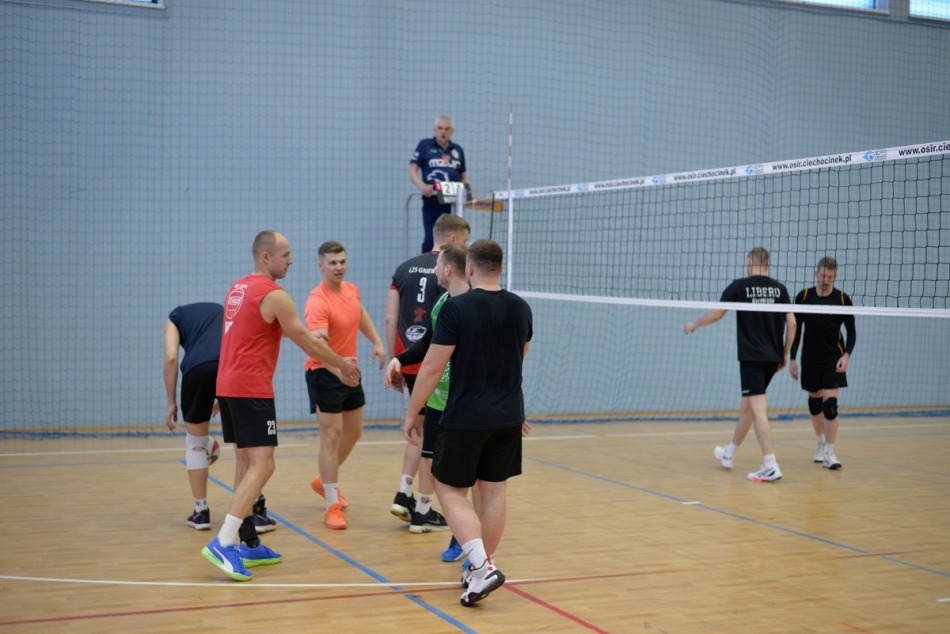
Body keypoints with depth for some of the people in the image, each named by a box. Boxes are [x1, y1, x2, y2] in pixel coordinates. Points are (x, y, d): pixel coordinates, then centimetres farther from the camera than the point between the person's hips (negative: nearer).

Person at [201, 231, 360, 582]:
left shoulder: (237, 289, 16)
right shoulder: (274, 295, -11)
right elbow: (309, 344, -6)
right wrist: (345, 365, 8)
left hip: (227, 385, 9)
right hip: (252, 389, -9)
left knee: (246, 462, 13)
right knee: (261, 465, -10)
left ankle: (248, 543, 17)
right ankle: (223, 543, -20)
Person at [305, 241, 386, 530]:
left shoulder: (351, 289, 1)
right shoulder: (317, 301, -24)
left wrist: (377, 342, 17)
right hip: (324, 373, -8)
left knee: (353, 432, 18)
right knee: (331, 435, -10)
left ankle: (325, 481, 40)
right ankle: (332, 506, -4)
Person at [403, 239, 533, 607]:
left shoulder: (456, 308, -14)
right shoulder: (521, 309, 3)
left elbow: (433, 367, -13)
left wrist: (412, 413, -4)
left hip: (465, 418, -5)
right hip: (509, 417, 5)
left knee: (450, 490, 4)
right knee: (493, 492, 13)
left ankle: (482, 566, -11)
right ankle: (481, 569, 22)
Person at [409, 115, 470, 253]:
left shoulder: (458, 150, 16)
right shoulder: (425, 145, 6)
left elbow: (463, 175, 23)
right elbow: (412, 171, 1)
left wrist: (467, 185, 0)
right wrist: (422, 186, -18)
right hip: (432, 200, -4)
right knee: (431, 238, -8)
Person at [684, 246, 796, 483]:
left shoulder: (740, 286, -5)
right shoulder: (779, 289, 7)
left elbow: (716, 314, -3)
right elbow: (791, 323, 5)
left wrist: (694, 324, 15)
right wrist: (785, 354, 14)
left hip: (751, 357, -6)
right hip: (772, 357, 6)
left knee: (758, 410, -9)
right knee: (747, 405, 20)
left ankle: (770, 467, -18)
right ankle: (729, 454, 36)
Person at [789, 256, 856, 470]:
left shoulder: (842, 299, -4)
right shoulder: (803, 297, -1)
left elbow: (851, 331, 0)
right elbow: (796, 330, 5)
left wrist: (846, 355, -15)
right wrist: (792, 358, 2)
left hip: (833, 358, -2)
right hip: (810, 358, 2)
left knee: (830, 403, -11)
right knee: (814, 402, 11)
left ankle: (829, 453, -7)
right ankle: (821, 444, 31)